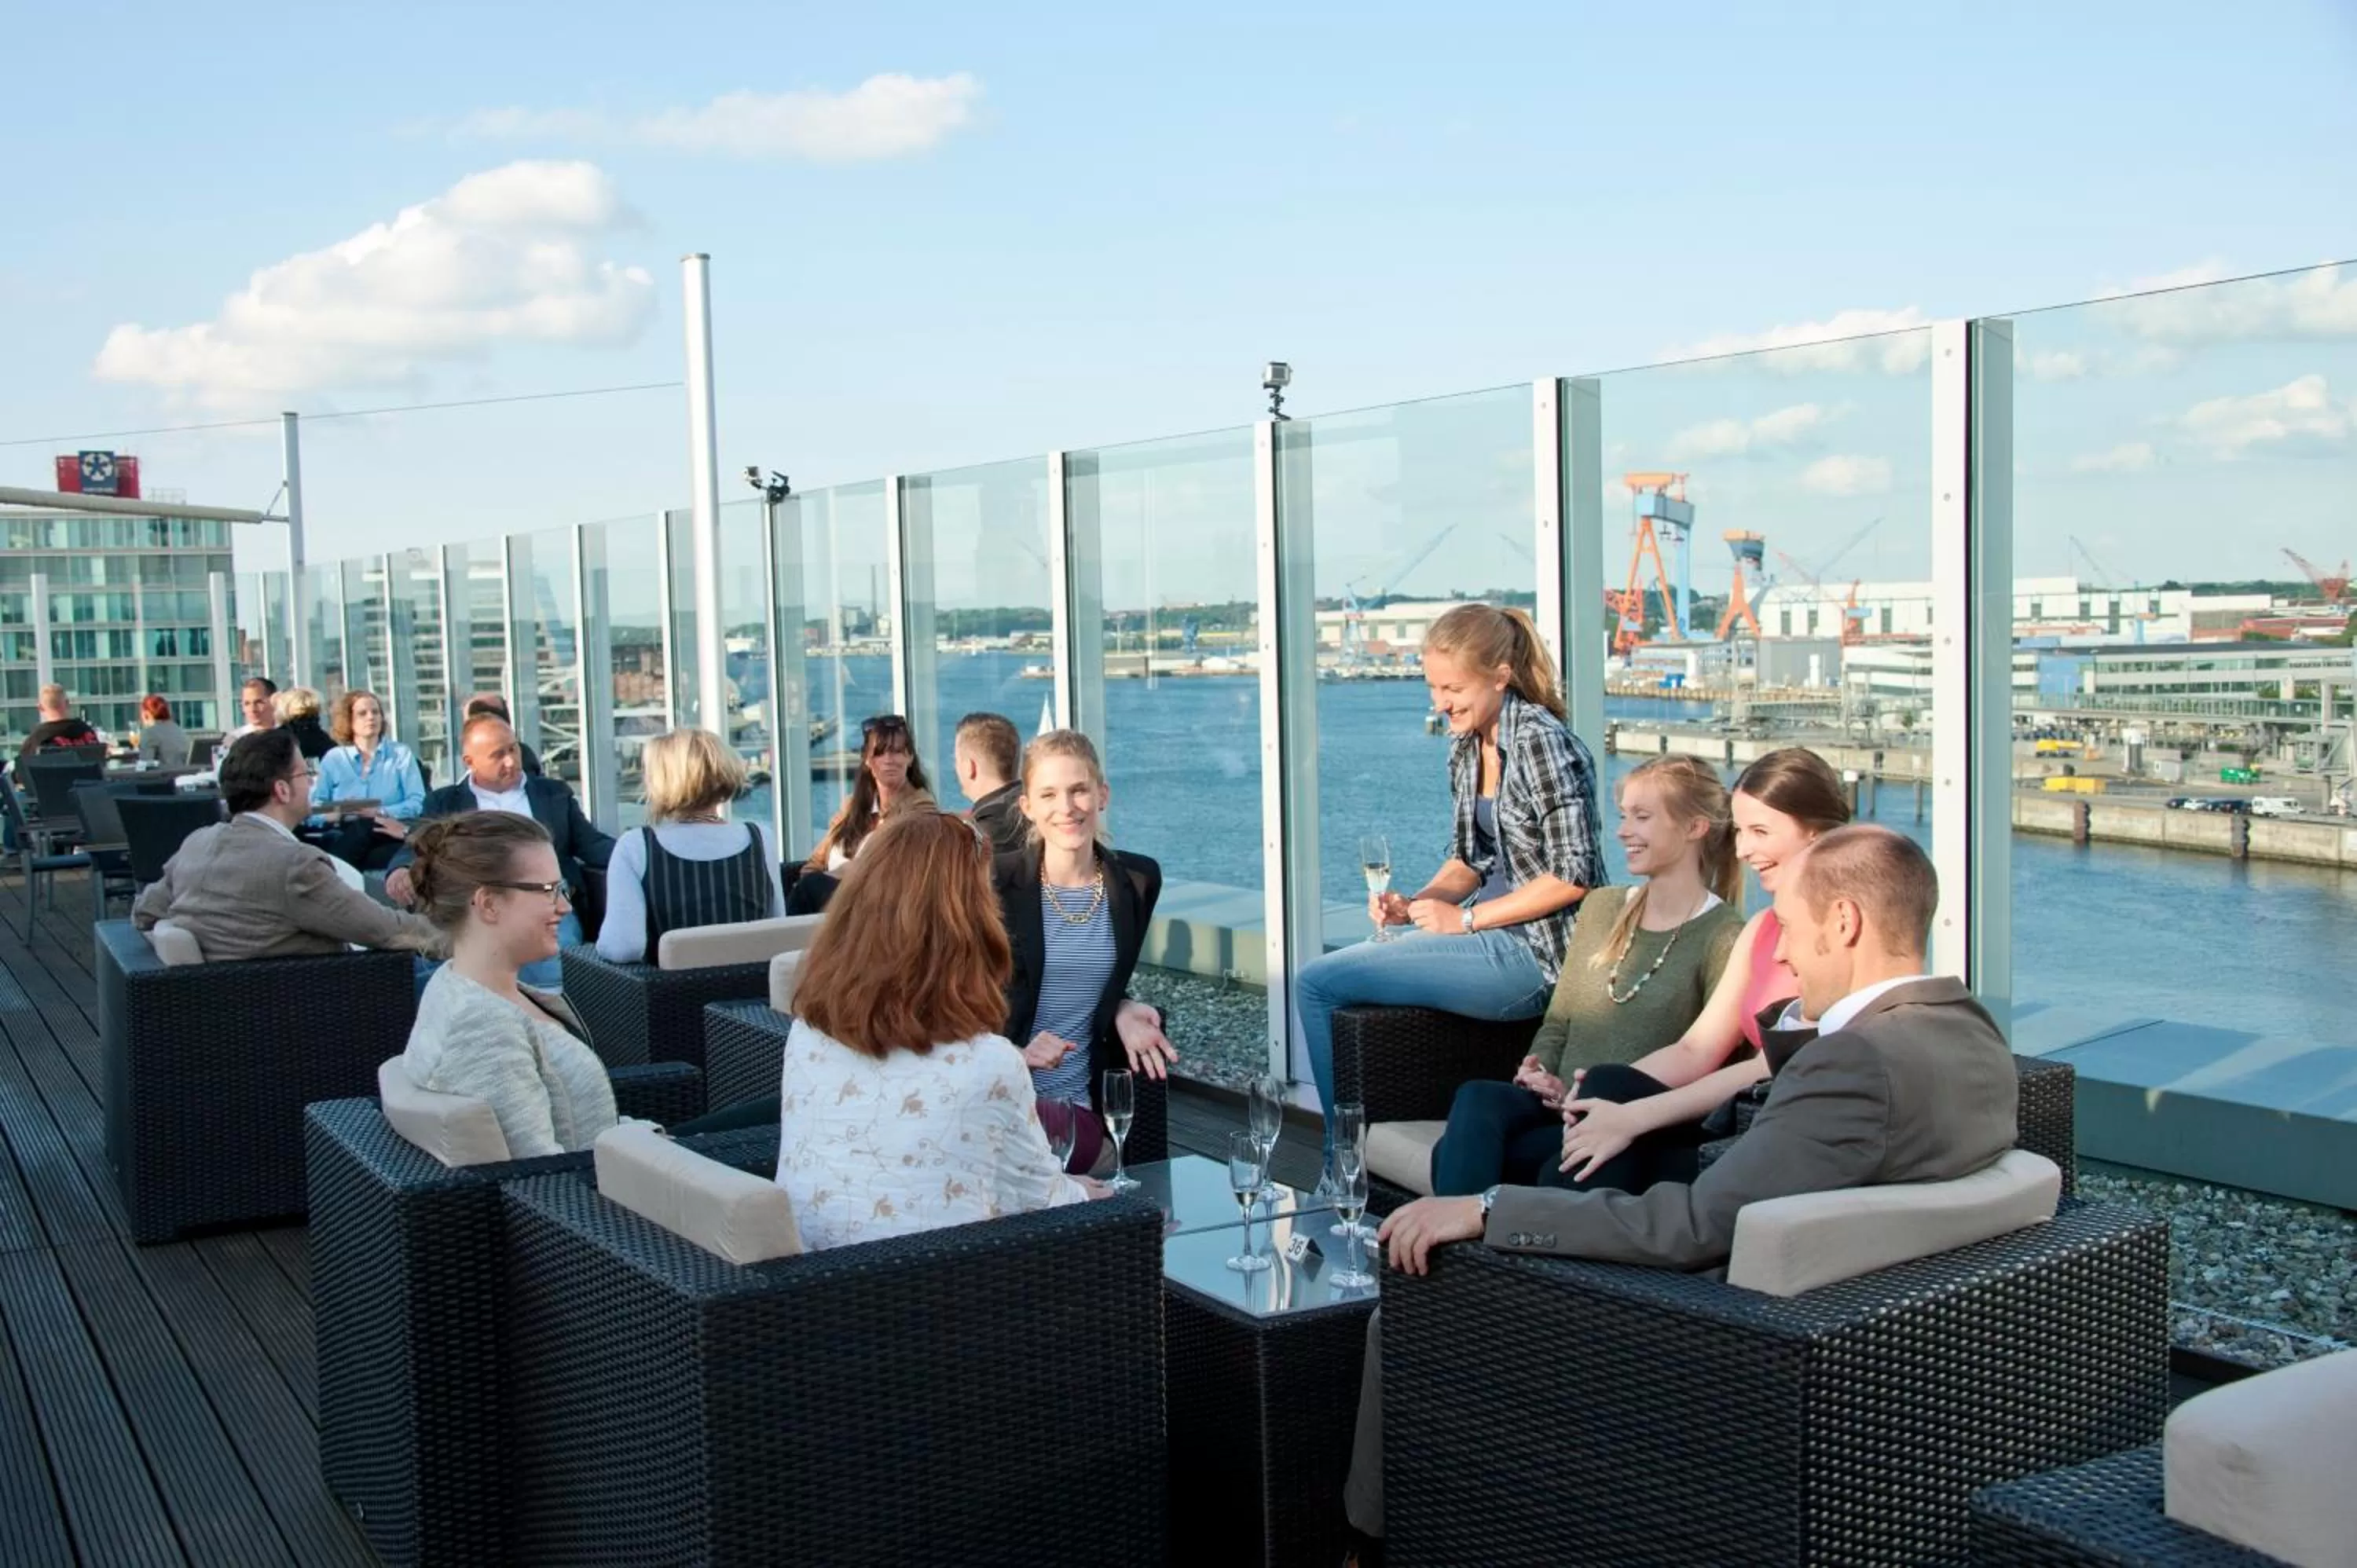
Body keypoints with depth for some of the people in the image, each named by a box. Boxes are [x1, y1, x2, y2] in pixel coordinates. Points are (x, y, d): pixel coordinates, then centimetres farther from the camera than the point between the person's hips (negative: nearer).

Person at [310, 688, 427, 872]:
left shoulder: (401, 754, 12)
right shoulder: (332, 759, 16)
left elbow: (417, 803, 0)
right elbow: (315, 807, 8)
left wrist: (380, 812, -15)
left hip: (389, 836, 0)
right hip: (343, 836, 0)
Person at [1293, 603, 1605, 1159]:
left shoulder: (1541, 743, -16)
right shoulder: (1466, 746, 11)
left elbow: (1574, 875, -19)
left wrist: (1467, 917, -15)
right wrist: (1415, 905, -1)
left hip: (1532, 952, -9)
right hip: (1492, 933, 10)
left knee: (1316, 984, -13)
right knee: (1316, 982, 11)